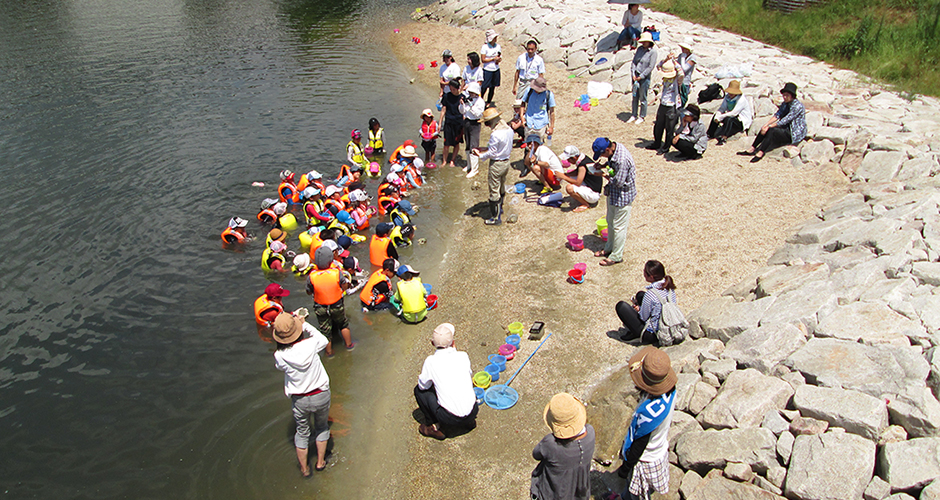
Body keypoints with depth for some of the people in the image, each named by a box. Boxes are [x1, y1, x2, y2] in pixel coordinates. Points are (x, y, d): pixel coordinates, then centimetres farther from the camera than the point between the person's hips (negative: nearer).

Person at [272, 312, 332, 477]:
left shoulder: (279, 355, -23)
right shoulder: (310, 344, -23)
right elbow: (323, 340, 1)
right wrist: (304, 324, 2)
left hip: (299, 400, 0)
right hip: (321, 395, 0)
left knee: (302, 432, 23)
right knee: (322, 427, 27)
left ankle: (304, 468, 38)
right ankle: (320, 462, 40)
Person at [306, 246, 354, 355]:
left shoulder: (311, 277, -26)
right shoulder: (337, 273, -27)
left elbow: (309, 292, -10)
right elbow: (345, 287, -12)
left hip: (320, 308, 0)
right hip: (337, 306, 0)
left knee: (325, 330, 21)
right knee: (343, 324, 28)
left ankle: (329, 351, 39)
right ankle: (349, 344, 44)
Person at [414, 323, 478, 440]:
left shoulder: (431, 361, -11)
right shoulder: (463, 356, -4)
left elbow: (423, 385, 2)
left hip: (450, 419, -4)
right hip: (472, 412, 4)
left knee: (419, 390, 13)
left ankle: (435, 427, 12)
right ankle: (469, 421, 23)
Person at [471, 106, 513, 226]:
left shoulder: (495, 134, -26)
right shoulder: (509, 130, 0)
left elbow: (492, 153, -22)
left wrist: (480, 155, -8)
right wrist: (484, 149, 12)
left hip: (496, 164, -9)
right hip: (506, 162, 9)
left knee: (494, 191, 3)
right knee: (502, 187, 27)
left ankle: (496, 218, 10)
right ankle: (500, 208, 47)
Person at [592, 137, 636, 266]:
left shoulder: (622, 160, -35)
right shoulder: (614, 146, -6)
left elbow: (618, 182, -28)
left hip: (622, 196, -10)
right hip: (613, 193, 10)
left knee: (618, 226, 5)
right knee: (610, 222, 23)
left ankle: (616, 256, 20)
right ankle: (609, 248, 41)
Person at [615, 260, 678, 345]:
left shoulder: (650, 294, -29)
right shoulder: (670, 286, -7)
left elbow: (644, 317, -17)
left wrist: (638, 309, 5)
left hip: (651, 336, -8)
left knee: (620, 305, 0)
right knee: (640, 295, 20)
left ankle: (632, 333, 12)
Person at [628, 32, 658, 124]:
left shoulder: (653, 51, -9)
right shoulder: (640, 49, 7)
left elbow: (650, 67, -13)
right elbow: (634, 62, 8)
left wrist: (641, 77, -14)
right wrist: (633, 74, -5)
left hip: (645, 77, -5)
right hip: (636, 76, 5)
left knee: (642, 98, 2)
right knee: (635, 97, 10)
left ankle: (642, 117, 15)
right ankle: (634, 116, 21)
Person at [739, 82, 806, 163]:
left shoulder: (798, 106, -21)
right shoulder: (785, 104, 7)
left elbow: (785, 120, -25)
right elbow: (777, 115, -1)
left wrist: (769, 127, -25)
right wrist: (766, 125, -17)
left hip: (796, 134, -8)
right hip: (787, 129, 8)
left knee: (771, 131, -29)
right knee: (765, 129, -12)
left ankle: (760, 153, -30)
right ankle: (752, 149, -13)